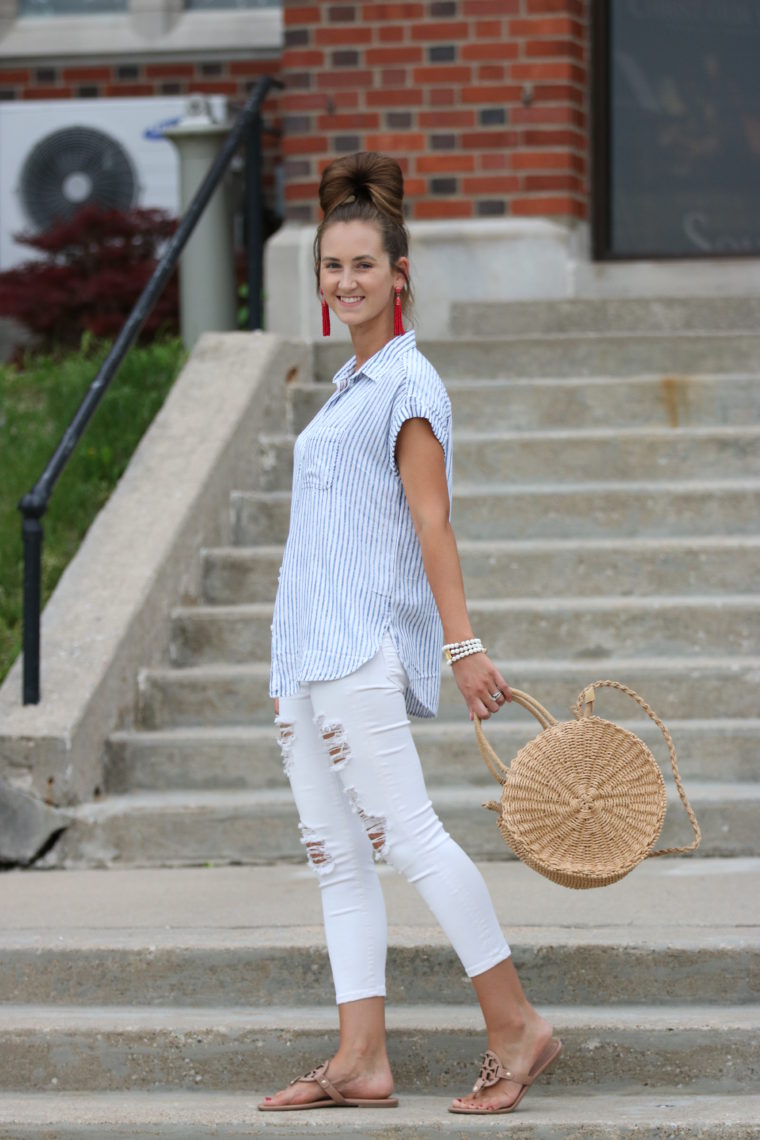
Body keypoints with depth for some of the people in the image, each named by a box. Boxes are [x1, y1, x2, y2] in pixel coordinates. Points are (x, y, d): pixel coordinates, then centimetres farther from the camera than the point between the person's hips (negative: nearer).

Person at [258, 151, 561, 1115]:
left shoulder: (407, 382, -6)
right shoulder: (349, 386, 19)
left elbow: (430, 520, -13)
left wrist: (462, 644, -17)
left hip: (364, 646, -9)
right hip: (308, 646, 9)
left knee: (406, 835, -12)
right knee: (336, 856, 5)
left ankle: (516, 1025, -7)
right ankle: (360, 1063, 4)